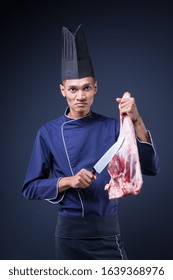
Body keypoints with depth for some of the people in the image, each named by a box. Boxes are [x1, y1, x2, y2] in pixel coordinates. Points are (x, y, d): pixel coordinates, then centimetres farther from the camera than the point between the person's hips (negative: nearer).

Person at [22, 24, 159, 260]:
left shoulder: (111, 127, -1)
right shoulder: (49, 132, -2)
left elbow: (150, 168, -9)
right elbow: (30, 188, 0)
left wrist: (137, 122, -20)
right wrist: (68, 182, -16)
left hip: (107, 231, 0)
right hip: (69, 232, 0)